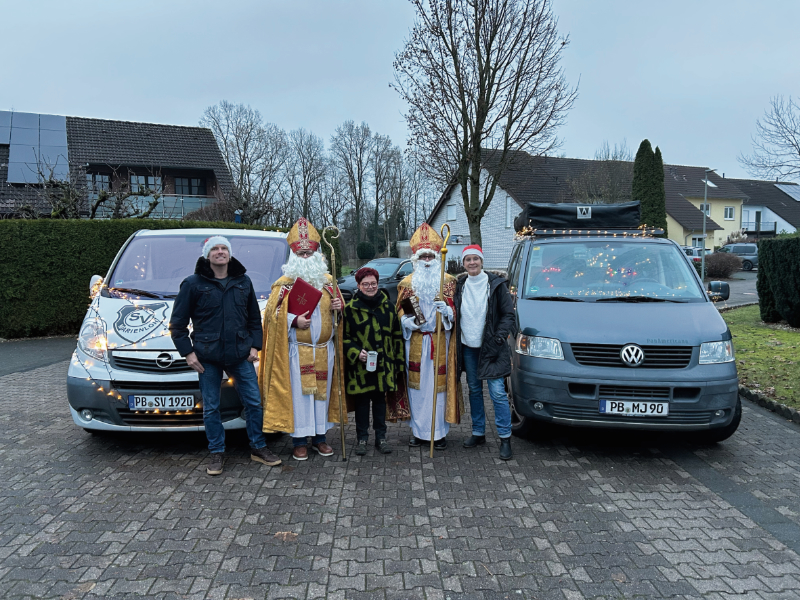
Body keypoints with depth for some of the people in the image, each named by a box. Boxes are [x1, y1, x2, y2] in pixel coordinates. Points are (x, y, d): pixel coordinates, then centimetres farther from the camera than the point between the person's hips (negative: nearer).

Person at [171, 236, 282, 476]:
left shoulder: (243, 282, 9)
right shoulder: (193, 283, -1)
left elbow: (255, 319, 14)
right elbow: (177, 323, 1)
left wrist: (254, 346, 4)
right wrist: (188, 352, -6)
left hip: (241, 355, 2)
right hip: (207, 357, -2)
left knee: (253, 401, 6)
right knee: (211, 407, 7)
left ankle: (258, 447, 22)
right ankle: (216, 453, 22)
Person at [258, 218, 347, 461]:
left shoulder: (327, 280, 11)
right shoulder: (285, 284, -1)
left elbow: (337, 302, 20)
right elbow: (272, 313, -4)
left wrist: (339, 306, -3)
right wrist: (294, 320, -19)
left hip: (324, 350, 4)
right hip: (297, 351, -4)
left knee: (322, 392, 9)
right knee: (298, 393, 0)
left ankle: (320, 437, 22)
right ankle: (299, 441, 11)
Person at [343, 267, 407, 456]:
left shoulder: (388, 307, 7)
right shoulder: (351, 309, -1)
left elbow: (397, 336, 10)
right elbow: (344, 337, 1)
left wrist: (398, 363, 8)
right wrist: (356, 352, -15)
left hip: (384, 364, 2)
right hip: (360, 366, -2)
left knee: (380, 400, 10)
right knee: (362, 401, 6)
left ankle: (381, 437, 23)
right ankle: (362, 438, 19)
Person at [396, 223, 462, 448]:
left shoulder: (449, 281, 6)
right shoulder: (407, 283, 8)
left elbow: (456, 310, 6)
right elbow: (400, 310, 10)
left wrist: (447, 310, -16)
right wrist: (406, 320, -11)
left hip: (440, 343, -1)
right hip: (415, 342, 1)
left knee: (439, 385, 0)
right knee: (417, 385, 4)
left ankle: (439, 432, 11)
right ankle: (418, 431, 16)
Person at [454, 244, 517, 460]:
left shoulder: (496, 284, -5)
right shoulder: (460, 286, 6)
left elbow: (508, 314, -4)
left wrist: (499, 337, -14)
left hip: (490, 347, -4)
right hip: (468, 347, 4)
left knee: (497, 392, -7)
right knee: (474, 390, 13)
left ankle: (505, 438, 3)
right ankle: (478, 433, 25)